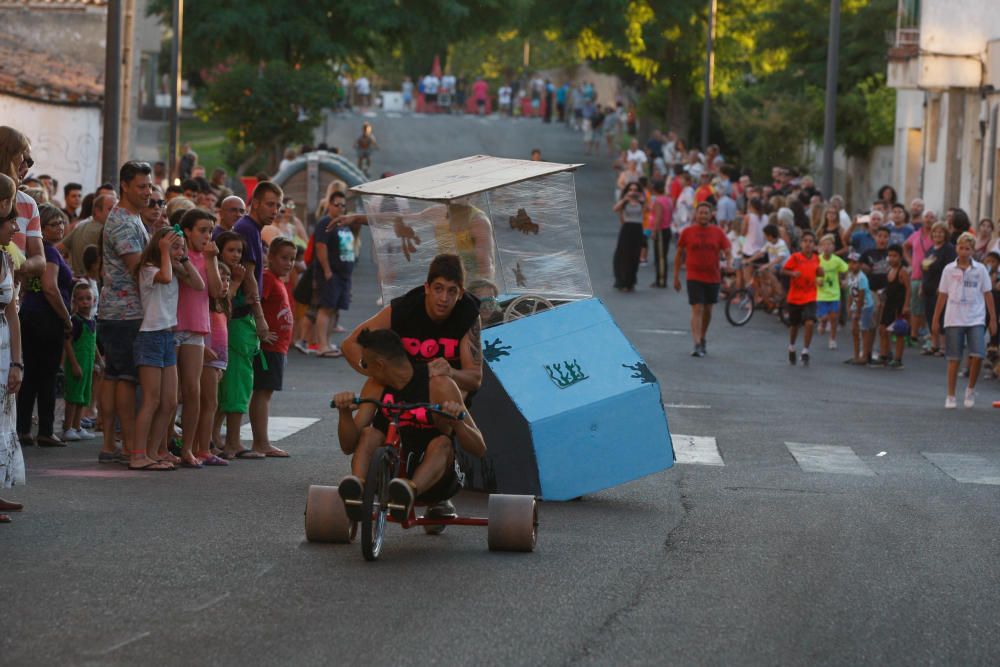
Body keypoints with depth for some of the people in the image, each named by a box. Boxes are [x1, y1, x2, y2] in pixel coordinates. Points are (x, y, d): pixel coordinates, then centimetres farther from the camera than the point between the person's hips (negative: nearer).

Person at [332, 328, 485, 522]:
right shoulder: (375, 386, -1)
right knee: (369, 434, -20)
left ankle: (408, 492, -60)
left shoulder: (439, 386, -14)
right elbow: (349, 446, -4)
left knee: (441, 444, -31)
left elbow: (479, 450, -17)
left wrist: (457, 422, -37)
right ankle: (357, 490, -47)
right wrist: (345, 413, -23)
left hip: (433, 480, -3)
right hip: (392, 474, 3)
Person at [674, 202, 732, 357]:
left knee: (708, 310, 15)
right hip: (694, 278, -3)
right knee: (697, 310, -12)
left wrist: (729, 262, -24)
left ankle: (702, 339, 35)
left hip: (713, 277, 3)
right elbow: (679, 254, 7)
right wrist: (676, 276, 6)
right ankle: (697, 345, -19)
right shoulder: (687, 232, 0)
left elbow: (728, 250, -1)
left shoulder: (718, 232, 2)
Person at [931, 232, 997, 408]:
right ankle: (950, 397, 9)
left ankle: (971, 390, 8)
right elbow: (942, 296, 8)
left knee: (977, 355, -13)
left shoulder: (980, 270, 3)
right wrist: (935, 320, 7)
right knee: (954, 359, 1)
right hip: (954, 320, 0)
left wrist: (993, 319, 2)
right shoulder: (949, 270, 4)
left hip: (976, 320, 0)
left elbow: (987, 295, 5)